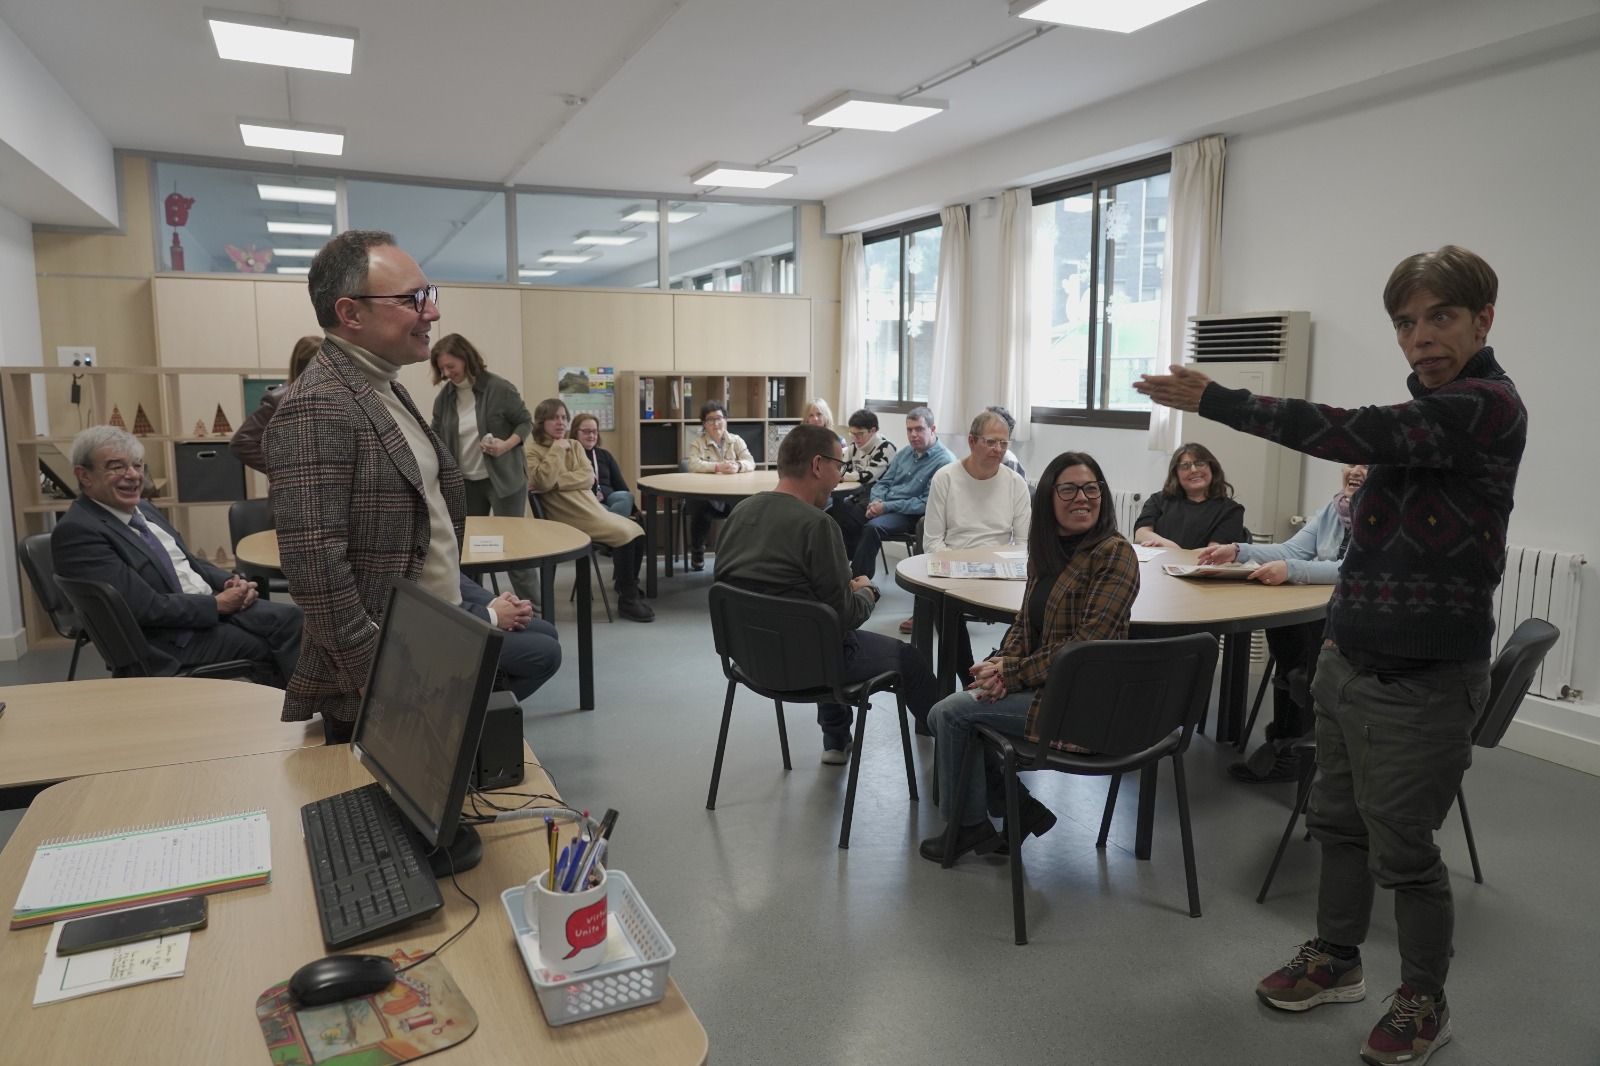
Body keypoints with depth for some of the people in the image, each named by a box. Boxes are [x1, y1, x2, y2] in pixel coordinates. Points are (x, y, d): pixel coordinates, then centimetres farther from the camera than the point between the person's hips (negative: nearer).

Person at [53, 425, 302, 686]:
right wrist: (217, 604, -14)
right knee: (266, 646, -19)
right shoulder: (76, 531, -13)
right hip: (169, 636, -8)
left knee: (290, 617, -14)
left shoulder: (142, 509, 14)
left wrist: (231, 583, 0)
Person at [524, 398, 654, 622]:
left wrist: (557, 482, -14)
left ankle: (628, 589, 7)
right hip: (569, 519, -7)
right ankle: (627, 600, -11)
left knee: (637, 533, -10)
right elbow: (544, 482, -21)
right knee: (624, 535, -22)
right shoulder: (532, 451, -2)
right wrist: (557, 449, -13)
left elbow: (589, 477, 0)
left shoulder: (575, 445, 15)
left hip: (592, 509, 7)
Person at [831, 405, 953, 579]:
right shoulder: (903, 454, 16)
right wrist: (876, 501, -5)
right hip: (883, 504, 7)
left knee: (873, 527, -35)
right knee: (839, 511, -14)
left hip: (909, 514, -7)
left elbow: (927, 504, -15)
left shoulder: (945, 461, -9)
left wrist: (887, 507, -17)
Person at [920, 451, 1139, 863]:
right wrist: (1003, 662, -10)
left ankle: (966, 824, 12)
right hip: (1045, 682, 9)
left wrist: (1014, 673, -19)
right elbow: (1025, 621, 12)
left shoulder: (1115, 555, -16)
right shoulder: (1045, 550, 10)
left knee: (950, 712, -10)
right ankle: (1020, 810, 13)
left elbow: (1087, 641, -22)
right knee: (949, 711, 3)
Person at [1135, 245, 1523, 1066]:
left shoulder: (1488, 405, -16)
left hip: (1423, 682, -8)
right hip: (1350, 664, 8)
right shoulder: (1427, 404, 11)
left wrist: (1214, 400, -23)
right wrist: (1345, 626, 15)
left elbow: (1352, 435, -28)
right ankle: (1336, 960, 37)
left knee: (1401, 850, 6)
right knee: (1338, 822, 18)